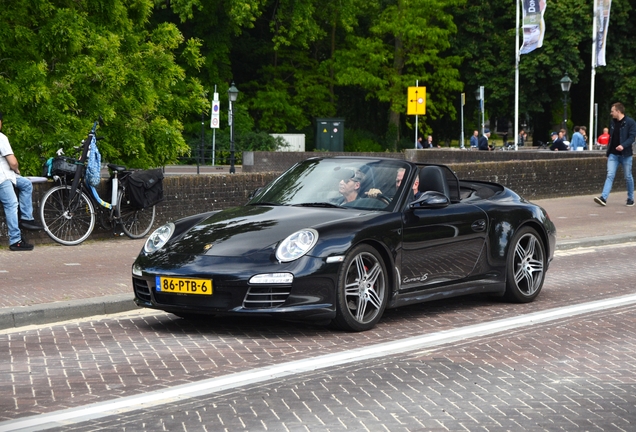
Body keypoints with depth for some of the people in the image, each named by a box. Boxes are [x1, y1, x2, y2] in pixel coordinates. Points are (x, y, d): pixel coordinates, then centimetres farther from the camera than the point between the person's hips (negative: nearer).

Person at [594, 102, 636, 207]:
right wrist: (608, 151, 17)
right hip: (613, 154, 5)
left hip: (625, 154, -4)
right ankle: (603, 198, -18)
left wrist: (623, 145, -28)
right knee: (610, 175, -7)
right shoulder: (613, 122, 12)